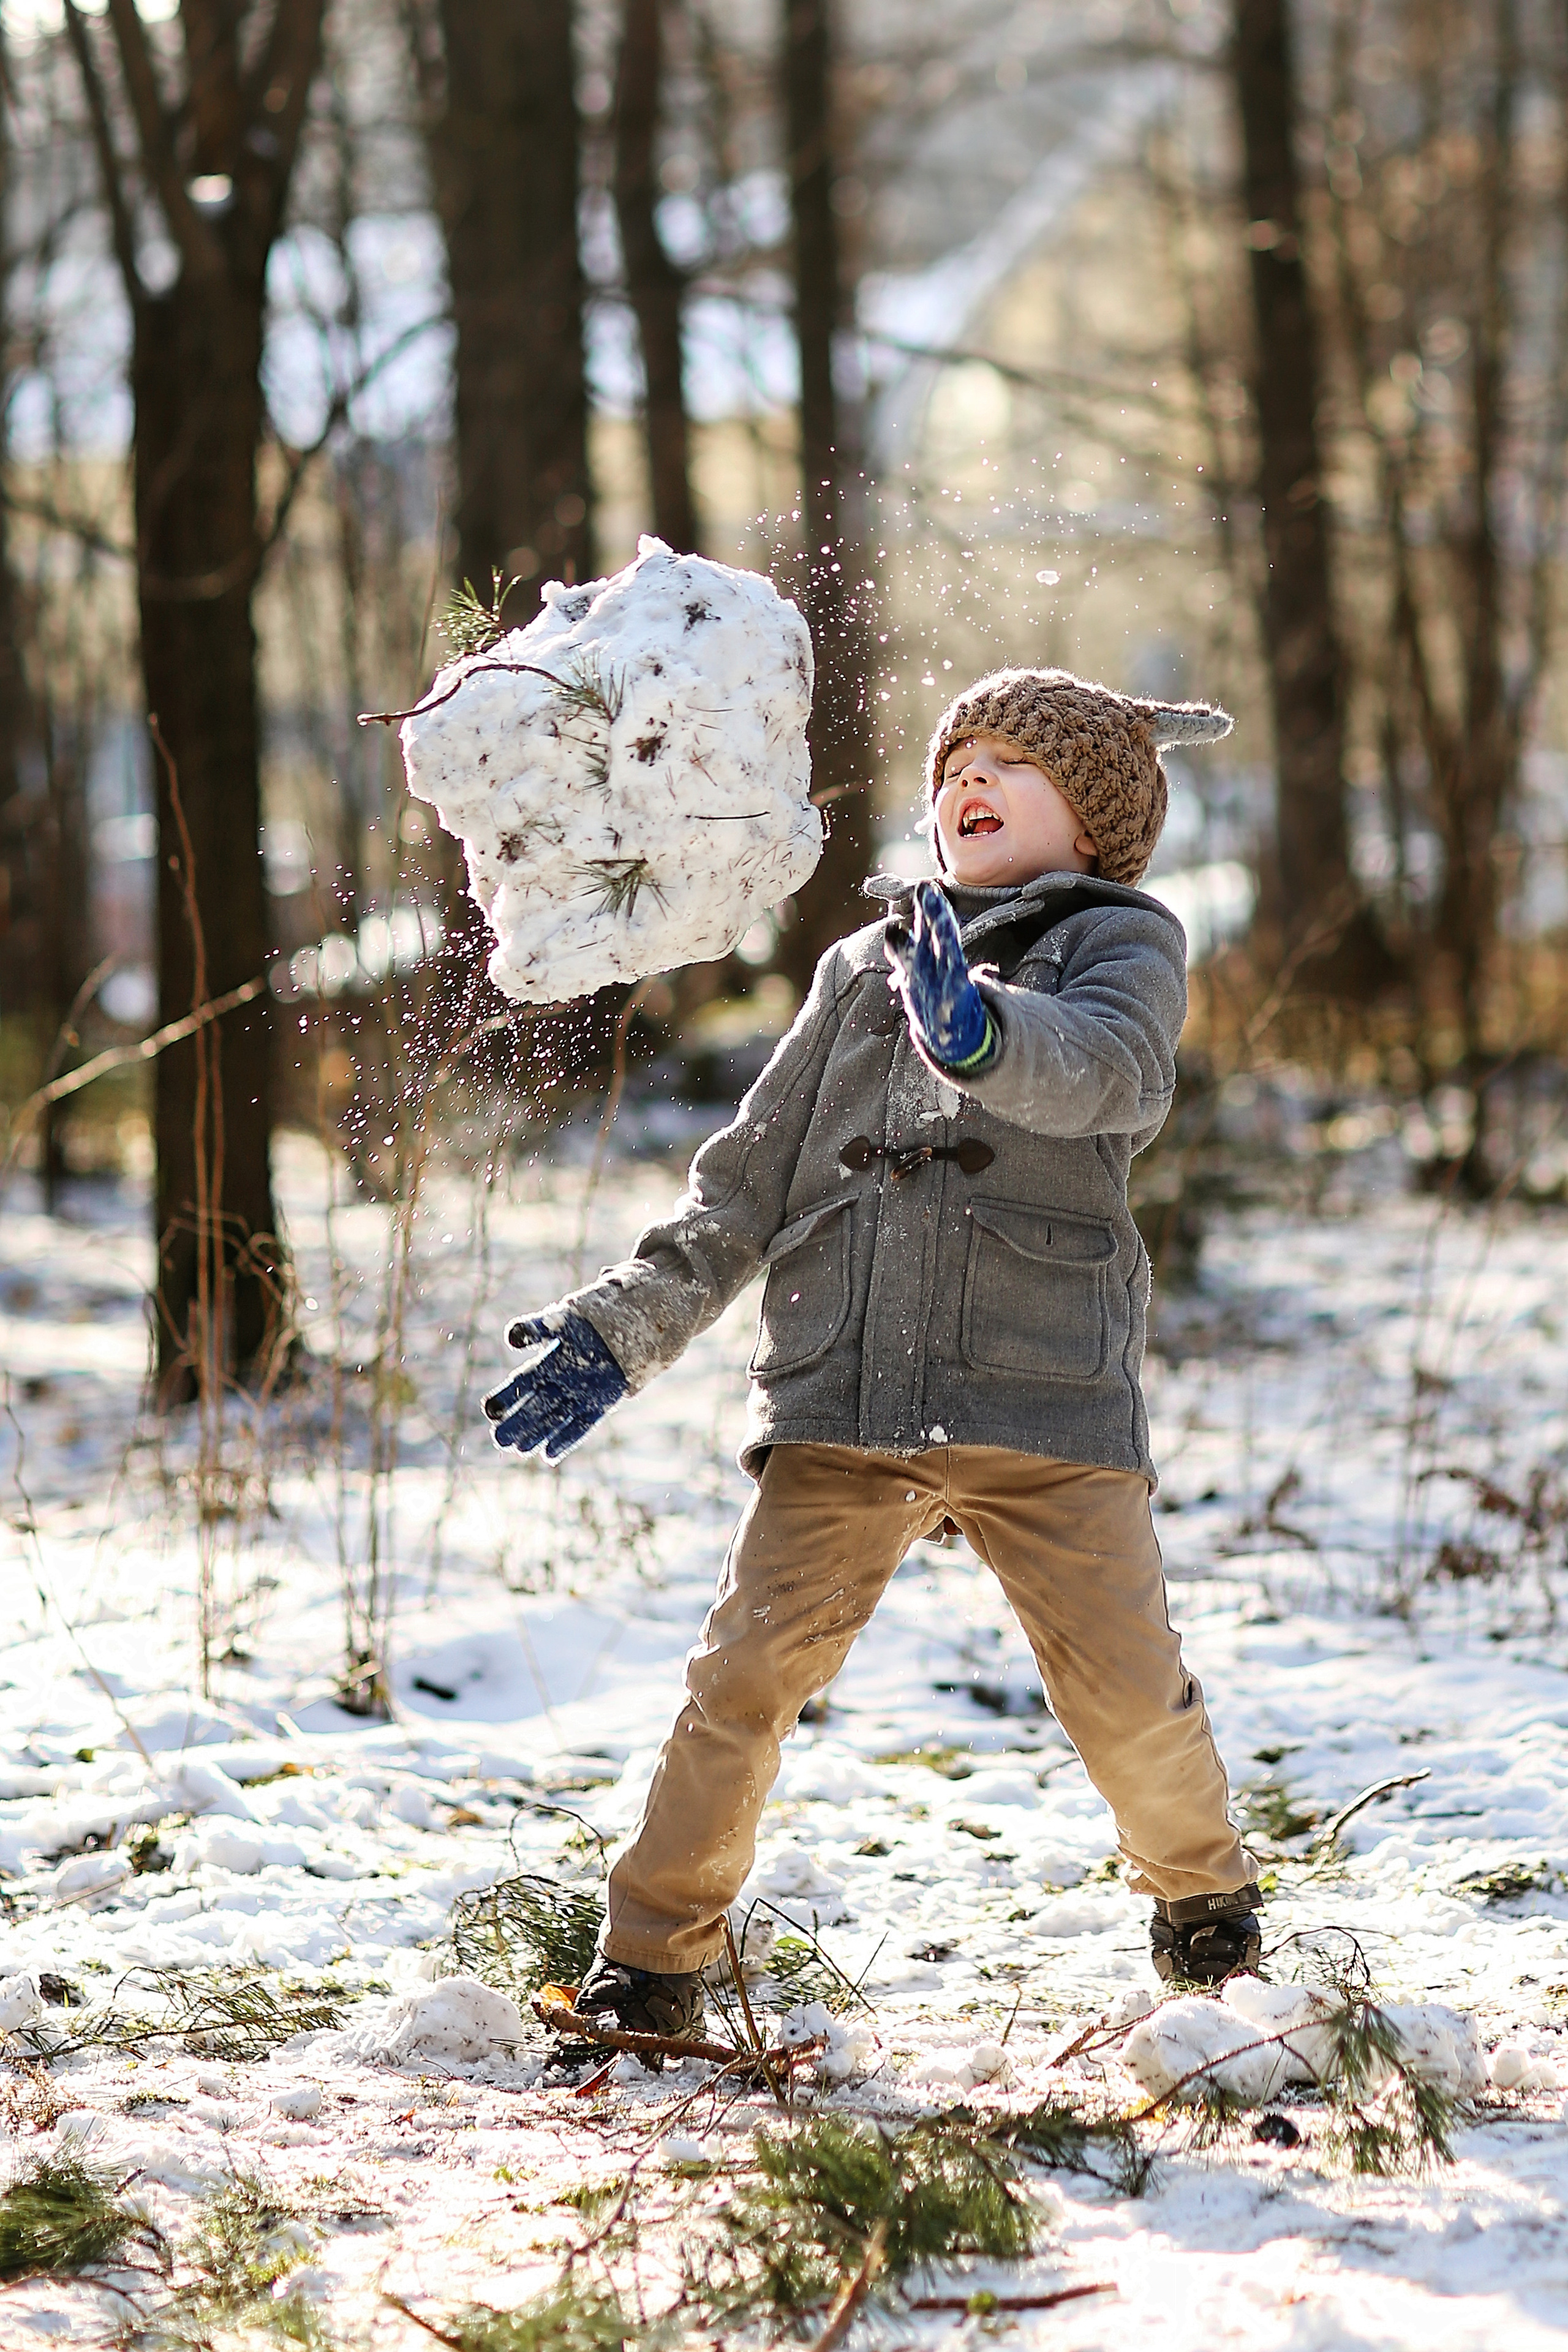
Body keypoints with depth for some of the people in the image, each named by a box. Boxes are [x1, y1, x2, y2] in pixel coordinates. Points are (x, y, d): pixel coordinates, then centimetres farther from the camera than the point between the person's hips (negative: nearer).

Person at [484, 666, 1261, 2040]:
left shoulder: (1124, 945, 9)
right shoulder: (867, 966, 22)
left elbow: (1116, 1075, -16)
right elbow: (750, 1180, 25)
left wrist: (987, 1035, -38)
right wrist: (622, 1329, 15)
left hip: (1045, 1400, -3)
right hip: (842, 1404, 3)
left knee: (1129, 1693, -4)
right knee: (744, 1678, -9)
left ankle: (1206, 1898, 25)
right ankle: (649, 1965, 3)